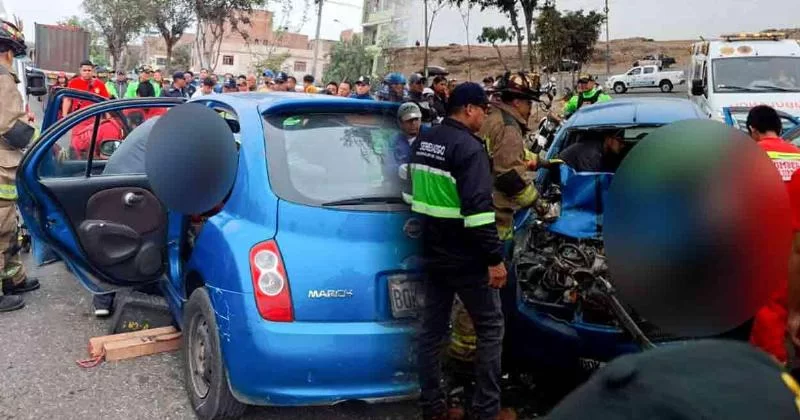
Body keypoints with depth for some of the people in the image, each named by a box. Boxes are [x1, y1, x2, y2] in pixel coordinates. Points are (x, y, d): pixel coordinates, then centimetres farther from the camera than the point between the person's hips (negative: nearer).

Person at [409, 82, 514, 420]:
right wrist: (494, 258, -20)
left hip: (433, 252, 8)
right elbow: (478, 208, -24)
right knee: (490, 327, 5)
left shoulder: (422, 142, 10)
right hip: (465, 257, -8)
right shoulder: (468, 146, -17)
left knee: (432, 329, 11)